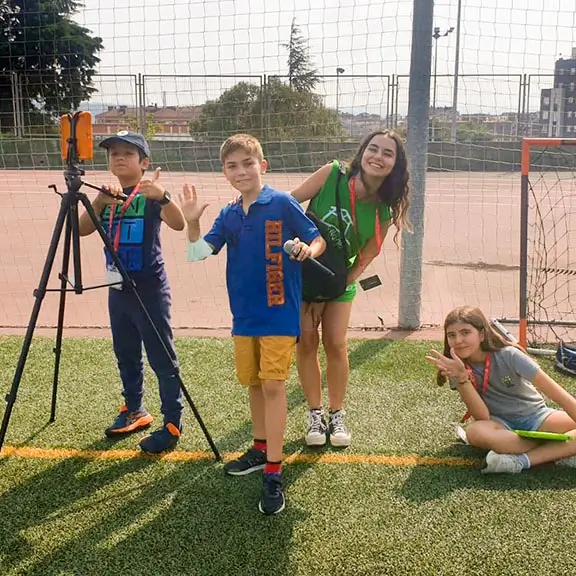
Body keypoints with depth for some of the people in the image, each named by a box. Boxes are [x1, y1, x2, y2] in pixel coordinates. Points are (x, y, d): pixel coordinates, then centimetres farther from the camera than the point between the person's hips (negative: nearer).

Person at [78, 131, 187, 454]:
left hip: (149, 290, -7)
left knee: (162, 359, -1)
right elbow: (82, 230, -3)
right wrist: (100, 202, -18)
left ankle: (173, 423, 6)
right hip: (118, 289, 7)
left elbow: (179, 224, -27)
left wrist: (163, 196, -45)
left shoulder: (151, 195, -10)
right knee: (126, 355, 18)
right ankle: (134, 410, 34)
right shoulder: (108, 197, 8)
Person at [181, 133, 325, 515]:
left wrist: (308, 250, -25)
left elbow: (319, 239, -4)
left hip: (280, 313, -6)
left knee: (273, 384, -9)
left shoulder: (282, 204, -8)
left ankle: (274, 473, -4)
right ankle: (261, 449, 34)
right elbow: (199, 252, 0)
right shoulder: (228, 216, 8)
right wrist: (192, 222, -16)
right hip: (244, 315, 6)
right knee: (253, 383, 15)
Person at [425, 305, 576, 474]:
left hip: (535, 417, -1)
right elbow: (483, 417, -21)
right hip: (501, 424, 1)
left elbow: (560, 395, -20)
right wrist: (461, 377, -33)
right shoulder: (457, 366, -13)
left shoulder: (508, 355, -20)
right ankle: (562, 451, -21)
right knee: (475, 431, -35)